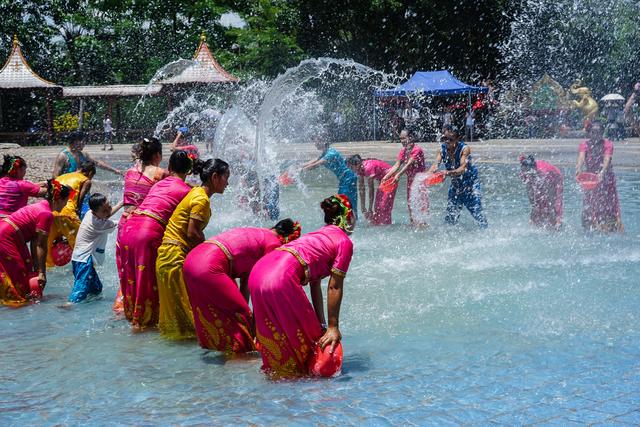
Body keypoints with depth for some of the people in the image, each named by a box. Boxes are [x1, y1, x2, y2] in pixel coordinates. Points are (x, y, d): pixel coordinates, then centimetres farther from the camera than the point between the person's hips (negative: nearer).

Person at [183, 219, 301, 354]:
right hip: (209, 269, -9)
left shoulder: (255, 233, 25)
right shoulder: (274, 243, -1)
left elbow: (245, 281, 25)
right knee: (240, 314, 4)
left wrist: (244, 310, 24)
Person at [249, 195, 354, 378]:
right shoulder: (345, 242, 6)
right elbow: (334, 287, 0)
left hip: (258, 272, 8)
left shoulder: (318, 235, 31)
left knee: (275, 336, 22)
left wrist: (321, 324, 27)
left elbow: (315, 283, 28)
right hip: (280, 280, -8)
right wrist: (333, 327, 4)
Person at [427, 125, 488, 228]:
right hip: (455, 184, 5)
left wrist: (450, 173, -54)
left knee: (477, 211, -10)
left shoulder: (464, 148, -23)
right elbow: (435, 165, -18)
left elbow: (463, 168, -35)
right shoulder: (443, 149, -9)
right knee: (451, 213, 6)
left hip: (470, 183, -5)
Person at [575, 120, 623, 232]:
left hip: (606, 179, -1)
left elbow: (607, 160, -22)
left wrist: (602, 172, -42)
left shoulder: (607, 144, -6)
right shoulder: (584, 145, -3)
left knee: (608, 206, 0)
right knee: (590, 208, 2)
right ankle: (592, 230, 12)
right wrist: (579, 168, -43)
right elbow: (581, 157, -21)